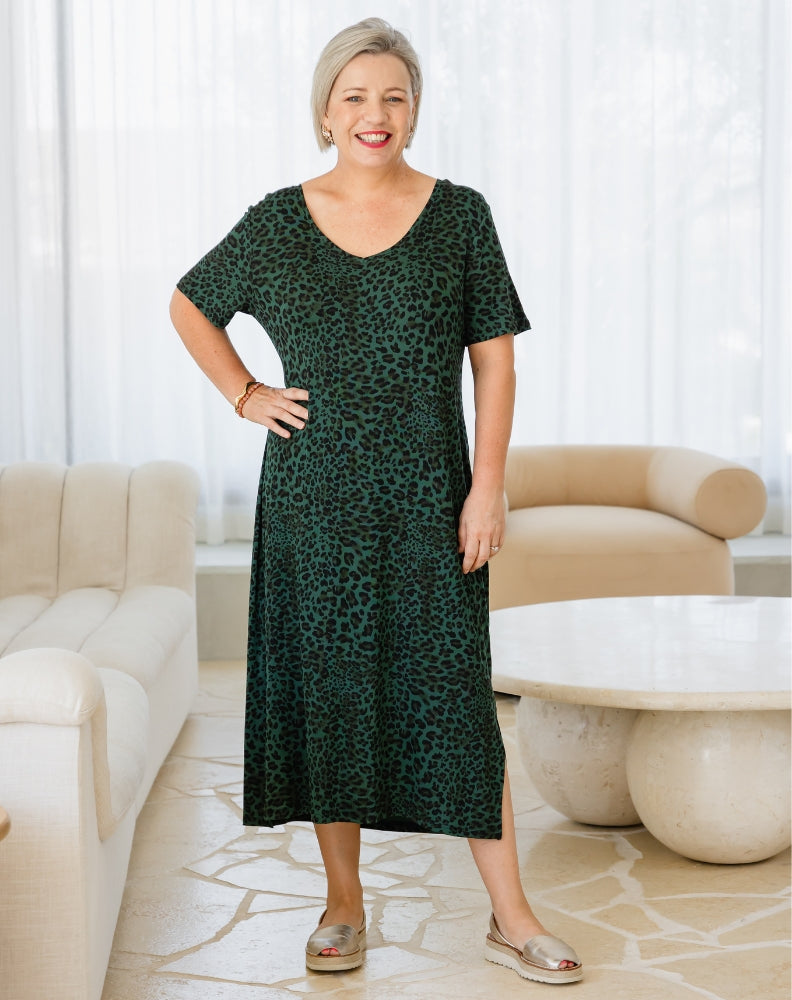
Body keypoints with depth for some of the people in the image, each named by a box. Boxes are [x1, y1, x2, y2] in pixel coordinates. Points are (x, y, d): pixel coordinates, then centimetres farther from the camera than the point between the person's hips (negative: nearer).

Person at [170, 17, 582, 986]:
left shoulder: (459, 216, 1)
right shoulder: (277, 223, 4)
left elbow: (494, 359, 0)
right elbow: (189, 305, 18)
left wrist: (487, 487, -6)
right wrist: (245, 395, 5)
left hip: (429, 502, -1)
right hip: (314, 498, 2)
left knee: (453, 694, 0)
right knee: (326, 689, 7)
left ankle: (510, 917, 10)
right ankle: (344, 904, 23)